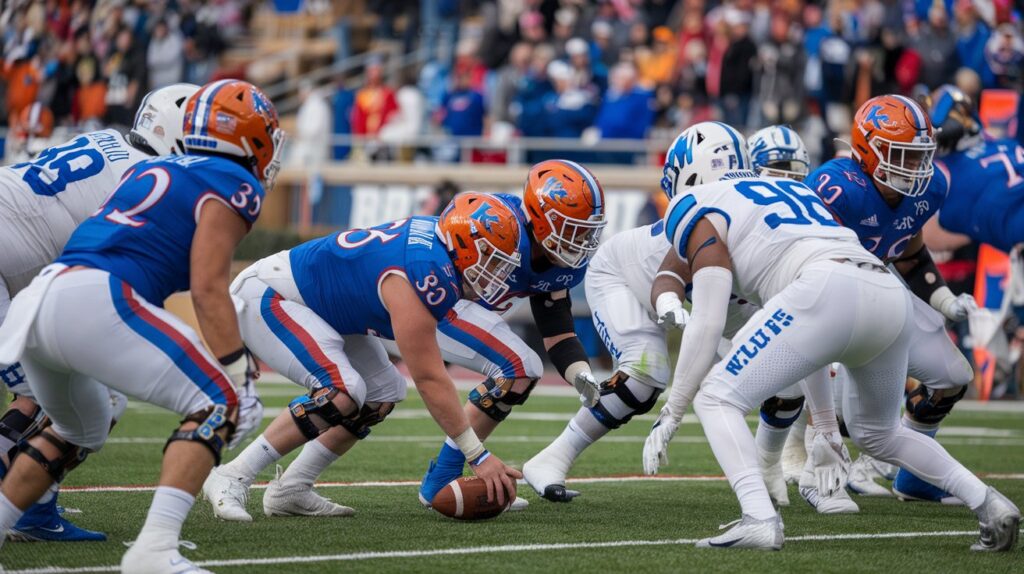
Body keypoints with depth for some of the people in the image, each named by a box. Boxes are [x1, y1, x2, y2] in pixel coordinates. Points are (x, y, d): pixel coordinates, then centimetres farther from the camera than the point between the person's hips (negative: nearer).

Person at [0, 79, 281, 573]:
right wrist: (240, 376, -4)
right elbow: (208, 289, -4)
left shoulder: (152, 171, 29)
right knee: (219, 403, -2)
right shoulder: (233, 185, 5)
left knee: (80, 430, 31)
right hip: (94, 303, -8)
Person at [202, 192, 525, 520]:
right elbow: (429, 378, -29)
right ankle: (232, 479, -18)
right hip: (264, 297, -11)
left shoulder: (437, 236, -6)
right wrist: (479, 458, -25)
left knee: (383, 391, 6)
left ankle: (291, 490, 6)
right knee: (342, 391, -26)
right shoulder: (422, 274, -31)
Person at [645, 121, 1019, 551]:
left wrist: (672, 411, 10)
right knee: (875, 433, 29)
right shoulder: (788, 190, 36)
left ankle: (760, 519, -18)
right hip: (891, 295, 8)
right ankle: (988, 505, 20)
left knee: (717, 399, 1)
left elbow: (706, 324, 4)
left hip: (830, 295, -8)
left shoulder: (702, 212, 13)